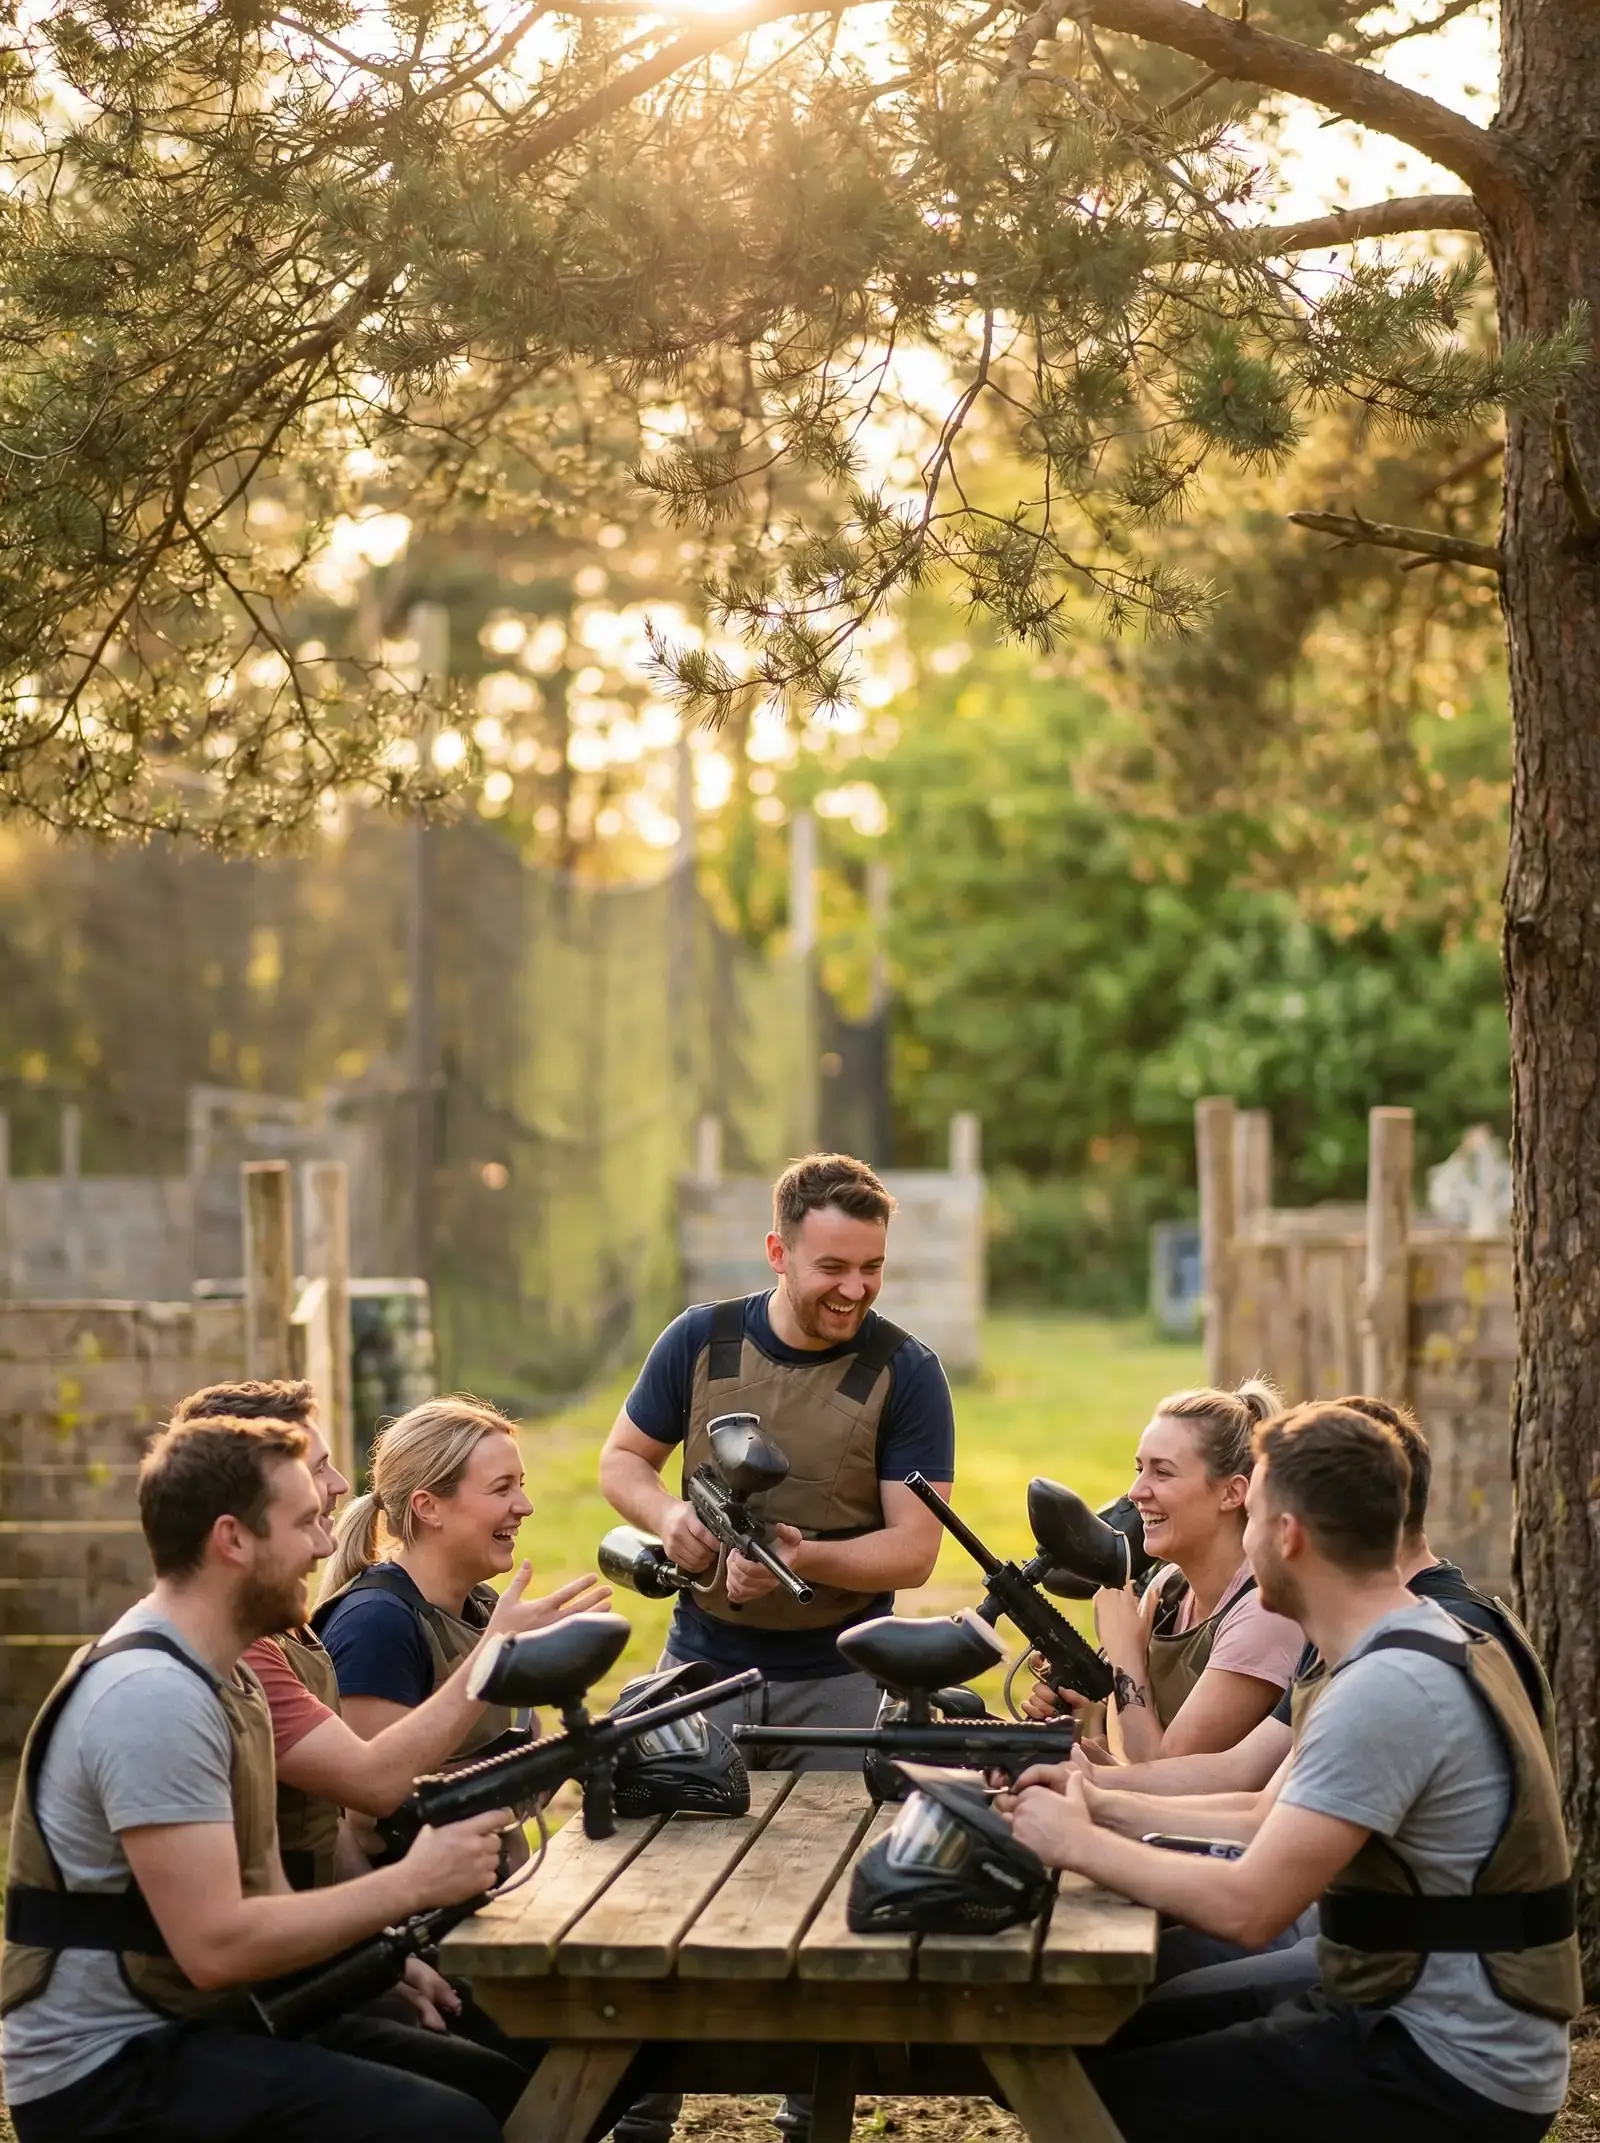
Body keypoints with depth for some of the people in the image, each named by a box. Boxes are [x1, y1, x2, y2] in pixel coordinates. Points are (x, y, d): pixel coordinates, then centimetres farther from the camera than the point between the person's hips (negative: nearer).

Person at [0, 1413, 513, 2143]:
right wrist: (412, 1884, -19)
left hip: (185, 2026, 10)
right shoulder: (153, 1697, -21)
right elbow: (214, 1945, -26)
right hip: (110, 2073, -10)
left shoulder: (217, 1676, 11)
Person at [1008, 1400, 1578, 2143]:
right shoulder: (1422, 1644, 9)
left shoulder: (1384, 1691, -23)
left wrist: (1079, 1845, -13)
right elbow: (1275, 1814, 15)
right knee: (1117, 2030, 14)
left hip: (1450, 2079, -10)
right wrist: (1096, 1799, 10)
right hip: (1417, 2021, 10)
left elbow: (1247, 1907, -26)